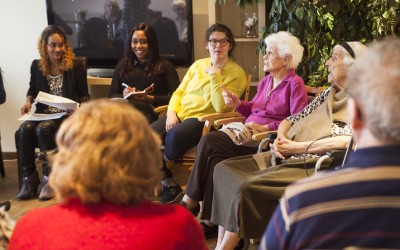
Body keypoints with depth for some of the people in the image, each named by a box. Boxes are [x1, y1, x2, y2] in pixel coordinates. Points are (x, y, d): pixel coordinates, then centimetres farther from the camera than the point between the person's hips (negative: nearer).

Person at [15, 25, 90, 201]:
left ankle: (50, 178, -21)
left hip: (68, 115, -3)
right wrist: (28, 101, 3)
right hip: (43, 114, 4)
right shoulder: (36, 66, 9)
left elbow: (84, 95, 5)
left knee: (44, 128, -35)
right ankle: (29, 178, -17)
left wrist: (82, 106, -16)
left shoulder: (76, 66, 0)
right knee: (24, 129, -29)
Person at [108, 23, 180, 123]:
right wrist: (123, 95, -1)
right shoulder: (123, 64, 30)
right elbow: (112, 96, 22)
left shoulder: (165, 66, 19)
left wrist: (150, 99, -9)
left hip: (149, 109, -2)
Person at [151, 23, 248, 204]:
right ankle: (169, 184, -4)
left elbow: (220, 107, -14)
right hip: (180, 115, 6)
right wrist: (172, 113, -1)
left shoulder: (236, 73, -2)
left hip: (204, 119, -6)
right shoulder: (198, 65, 17)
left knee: (175, 136, -36)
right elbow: (179, 92, 19)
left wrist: (214, 75, -13)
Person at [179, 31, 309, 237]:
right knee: (214, 156, -23)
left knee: (209, 143, -23)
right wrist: (237, 104, 7)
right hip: (249, 134, 7)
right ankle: (210, 218, -20)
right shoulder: (266, 81, 21)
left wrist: (265, 128, -19)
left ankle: (191, 202, -9)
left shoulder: (295, 84, -4)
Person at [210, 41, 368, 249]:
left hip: (312, 166, -8)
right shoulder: (328, 93, 19)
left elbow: (348, 140, -21)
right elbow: (289, 121, 21)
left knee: (247, 187, -27)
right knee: (224, 169, -5)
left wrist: (296, 147, -16)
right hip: (288, 159, 9)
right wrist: (280, 140, -3)